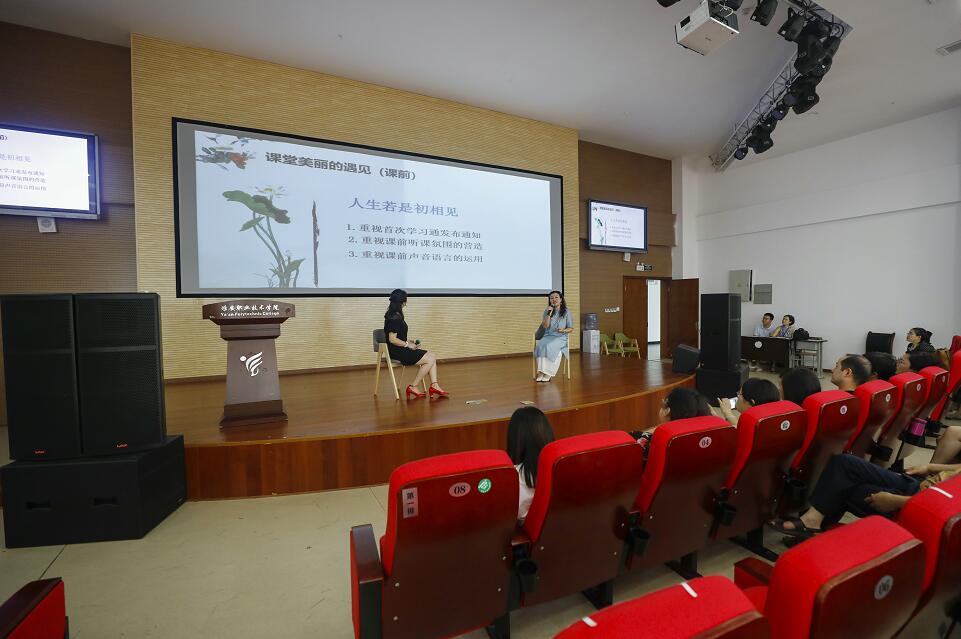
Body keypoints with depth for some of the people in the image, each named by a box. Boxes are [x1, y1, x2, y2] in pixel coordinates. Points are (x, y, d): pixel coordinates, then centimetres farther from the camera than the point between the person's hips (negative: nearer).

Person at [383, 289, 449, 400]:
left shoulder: (396, 315, 14)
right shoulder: (394, 318, -17)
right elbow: (392, 339, -21)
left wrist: (408, 343, 9)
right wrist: (408, 344, -11)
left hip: (401, 349, 10)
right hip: (397, 352, -10)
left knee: (432, 355, 2)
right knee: (430, 359, -12)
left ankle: (434, 386, -4)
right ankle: (413, 388, -5)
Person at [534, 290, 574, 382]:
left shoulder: (566, 312, 5)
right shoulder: (547, 311, 11)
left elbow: (571, 329, 5)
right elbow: (545, 326, 0)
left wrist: (563, 330, -16)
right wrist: (549, 314, -9)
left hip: (561, 338, -2)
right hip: (548, 336, 3)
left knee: (549, 346, -35)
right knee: (540, 346, -32)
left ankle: (548, 373, -29)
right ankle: (541, 371, -34)